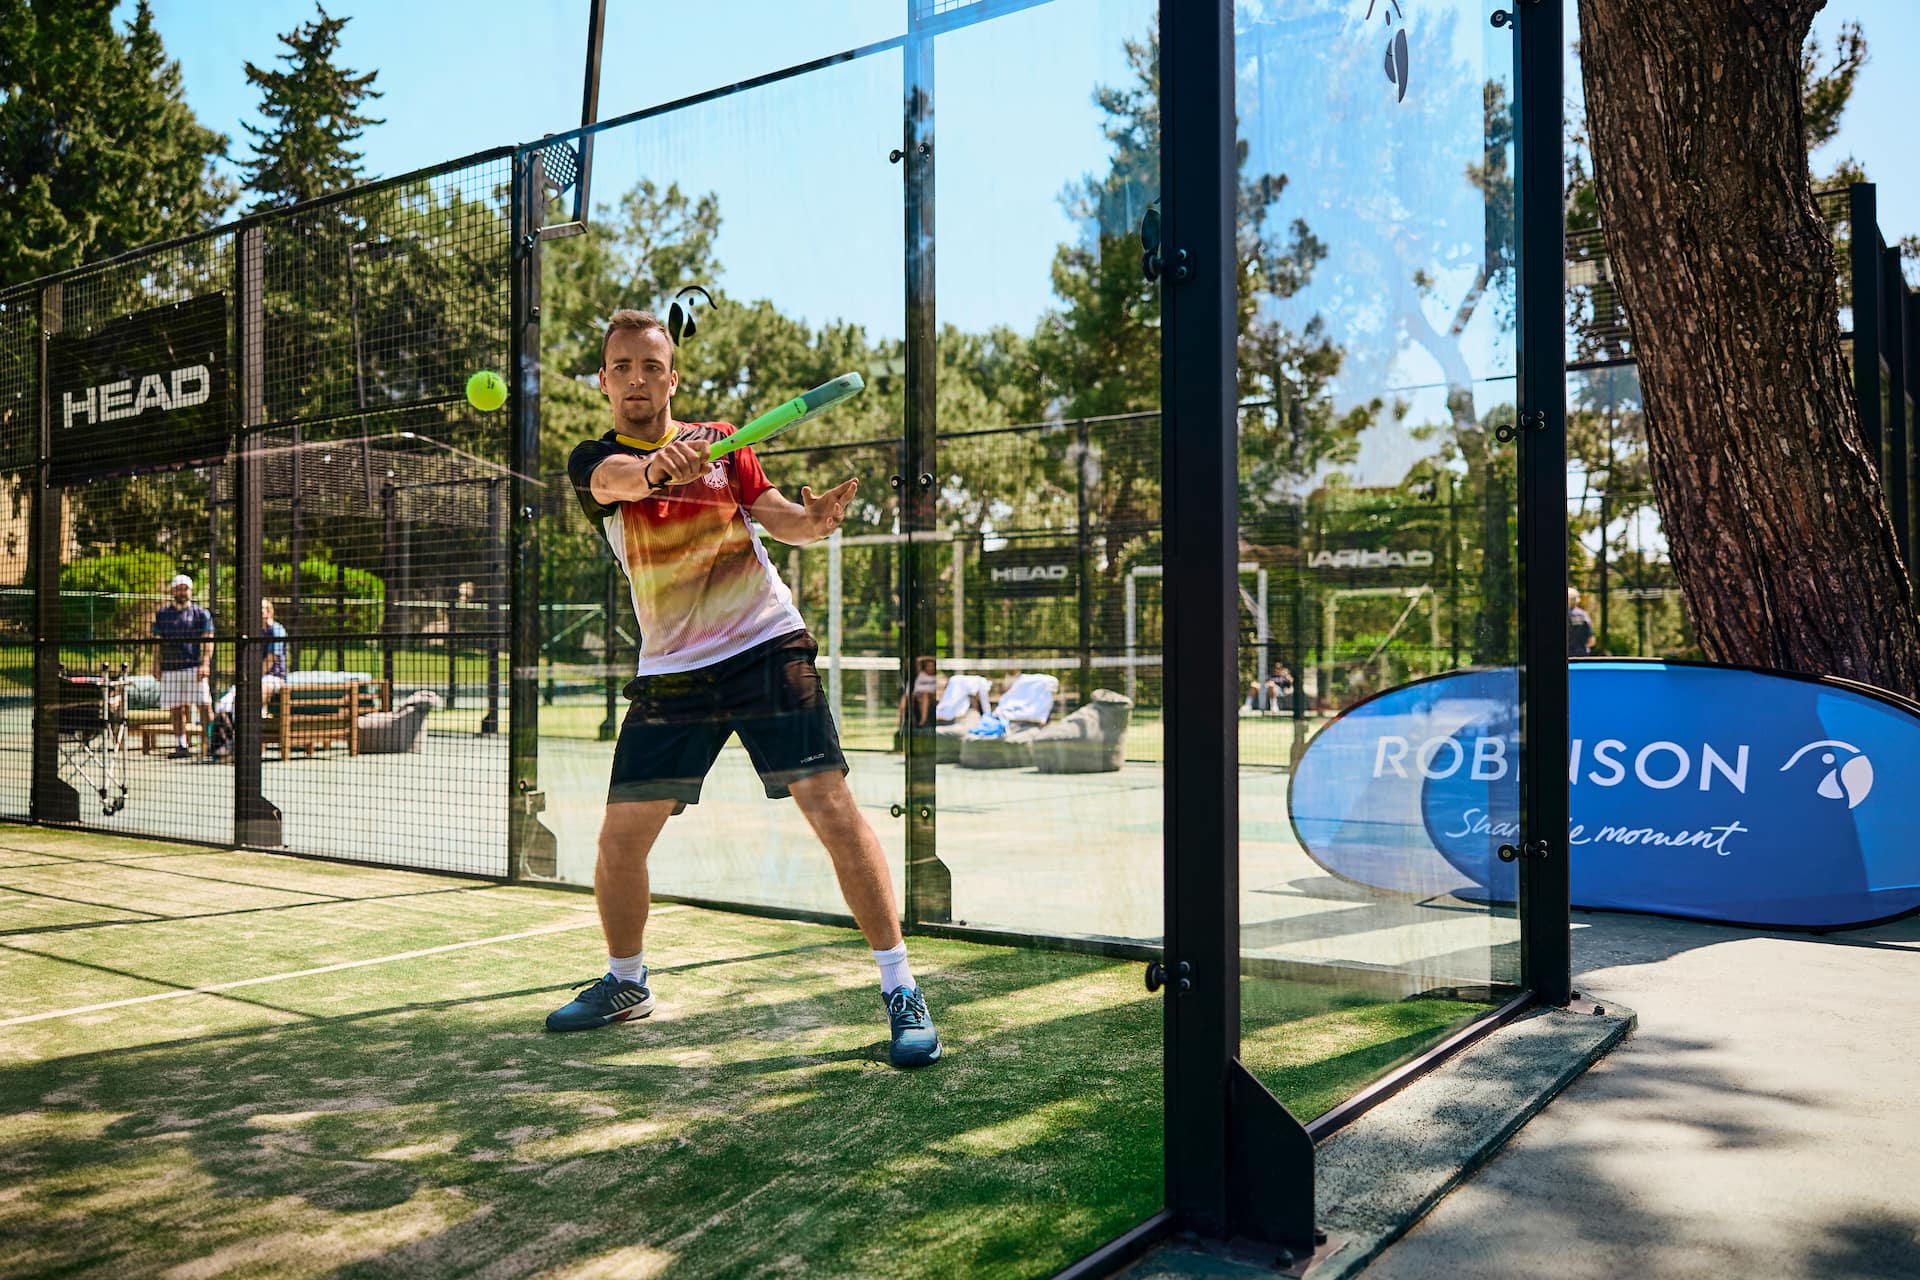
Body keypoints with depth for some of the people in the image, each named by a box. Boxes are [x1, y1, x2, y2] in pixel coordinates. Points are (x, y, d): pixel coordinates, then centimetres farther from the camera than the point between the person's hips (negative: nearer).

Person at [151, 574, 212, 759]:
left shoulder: (201, 614, 7)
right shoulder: (162, 614, 14)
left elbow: (208, 641, 2)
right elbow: (157, 642, 15)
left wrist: (205, 663, -10)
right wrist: (156, 664, 5)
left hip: (194, 667, -3)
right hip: (170, 669, 3)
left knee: (204, 706, -10)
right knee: (177, 709, 4)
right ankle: (181, 746, 8)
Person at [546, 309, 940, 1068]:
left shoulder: (719, 441, 7)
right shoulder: (593, 464, 2)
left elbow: (779, 518, 0)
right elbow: (620, 479, -22)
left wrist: (816, 517, -24)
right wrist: (659, 466, -46)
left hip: (766, 645, -1)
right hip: (669, 671, 2)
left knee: (829, 805, -13)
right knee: (621, 833, 3)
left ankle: (900, 988, -5)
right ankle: (625, 983, 29)